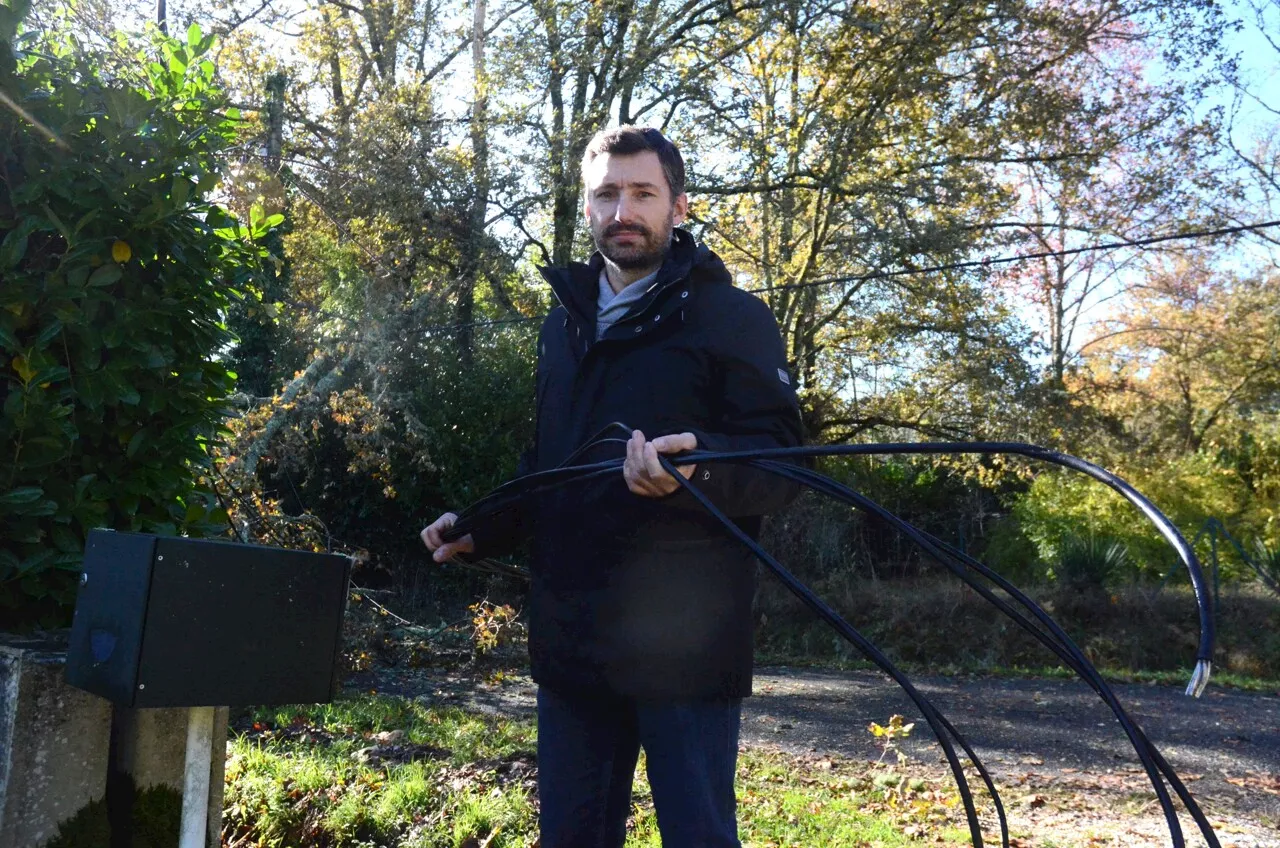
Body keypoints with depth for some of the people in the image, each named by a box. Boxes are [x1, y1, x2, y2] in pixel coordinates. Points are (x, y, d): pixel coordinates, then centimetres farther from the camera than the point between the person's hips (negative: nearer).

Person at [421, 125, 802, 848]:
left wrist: (695, 469, -32)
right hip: (571, 639, 6)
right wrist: (484, 530, 14)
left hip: (684, 643, -6)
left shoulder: (733, 317, -3)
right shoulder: (565, 323, 16)